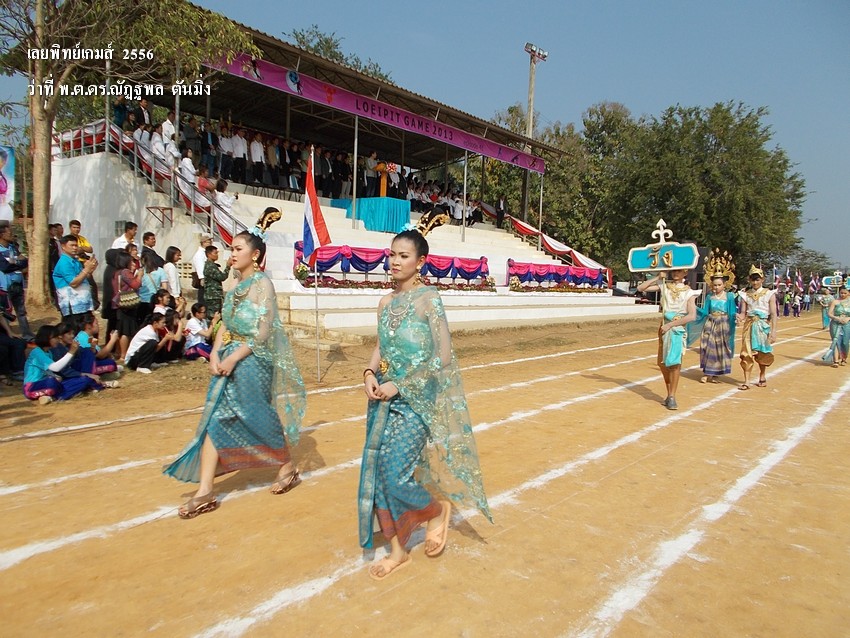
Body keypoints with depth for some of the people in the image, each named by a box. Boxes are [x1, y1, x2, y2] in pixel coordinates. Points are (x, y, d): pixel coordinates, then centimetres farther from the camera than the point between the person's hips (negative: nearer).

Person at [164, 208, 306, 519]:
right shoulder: (236, 285, 12)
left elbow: (264, 332, -16)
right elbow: (225, 325, 12)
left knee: (259, 419, 3)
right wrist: (215, 354, -4)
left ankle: (288, 467, 28)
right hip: (229, 360, 7)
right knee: (215, 420, 2)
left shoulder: (262, 283, -10)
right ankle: (205, 492, 5)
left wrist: (234, 358, -18)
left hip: (253, 361, -7)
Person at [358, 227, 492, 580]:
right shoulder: (386, 302, 8)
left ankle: (438, 509, 24)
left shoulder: (427, 298, -11)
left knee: (395, 476, -9)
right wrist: (369, 373, -3)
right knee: (377, 472, 7)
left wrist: (399, 385, -16)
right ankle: (397, 551, 25)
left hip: (416, 401, -7)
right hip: (385, 398, 7)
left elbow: (443, 357, -15)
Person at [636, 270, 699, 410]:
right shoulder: (663, 286, 6)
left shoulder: (688, 292, -1)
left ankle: (672, 397, -8)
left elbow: (692, 316, -12)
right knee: (663, 363, 7)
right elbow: (640, 288, 0)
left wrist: (670, 324, -16)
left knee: (675, 362, -14)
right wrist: (658, 277, -4)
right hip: (664, 329, 3)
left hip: (678, 330, -3)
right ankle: (669, 395, 21)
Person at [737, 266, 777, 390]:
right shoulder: (745, 294, 4)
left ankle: (762, 376, 32)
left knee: (762, 353, 10)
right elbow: (743, 312, 2)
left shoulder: (769, 294, -2)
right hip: (749, 325, 1)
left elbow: (773, 314, -6)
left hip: (763, 325, -1)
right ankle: (746, 381, -2)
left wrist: (773, 331, -13)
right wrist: (740, 317, -22)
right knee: (747, 353, -4)